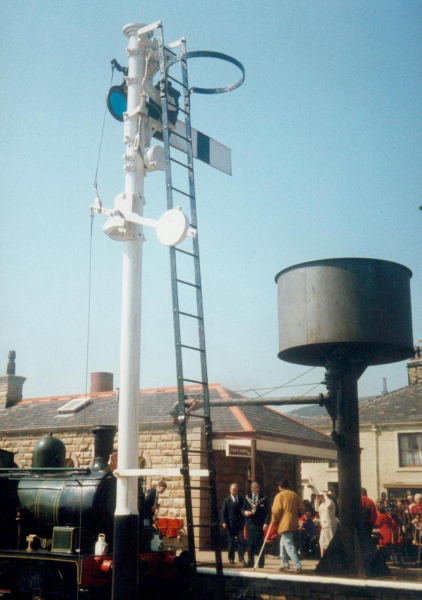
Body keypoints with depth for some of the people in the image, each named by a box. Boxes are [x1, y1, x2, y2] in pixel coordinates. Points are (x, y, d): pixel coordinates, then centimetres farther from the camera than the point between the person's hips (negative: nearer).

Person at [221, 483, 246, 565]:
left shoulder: (241, 499, 8)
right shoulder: (226, 500, 5)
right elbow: (223, 512, 1)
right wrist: (224, 522, -8)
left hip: (240, 523, 1)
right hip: (230, 523, -1)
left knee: (240, 540, -4)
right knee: (231, 541, 5)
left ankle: (241, 557, 0)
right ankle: (231, 558, 14)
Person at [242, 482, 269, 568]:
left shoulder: (263, 498, 1)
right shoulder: (247, 498, 10)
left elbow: (267, 511, -3)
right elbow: (243, 509, 13)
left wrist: (266, 522, -13)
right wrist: (245, 512, -10)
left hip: (259, 524, -3)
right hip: (249, 524, 3)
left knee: (260, 544, -2)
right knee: (250, 544, 7)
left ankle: (261, 563, 4)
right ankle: (250, 562, 15)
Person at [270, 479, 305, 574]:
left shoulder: (279, 496, -6)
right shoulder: (295, 495, 11)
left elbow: (276, 511, -12)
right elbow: (302, 509, 9)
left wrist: (273, 522, 1)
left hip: (284, 523, -7)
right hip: (294, 524, 7)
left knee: (289, 545, -9)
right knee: (283, 543, 20)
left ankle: (298, 565, -18)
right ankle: (285, 564, 23)